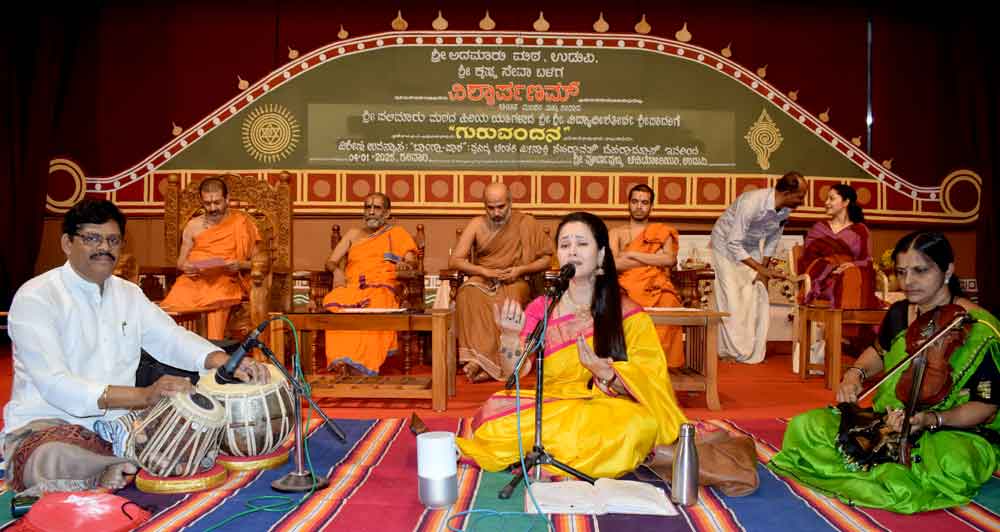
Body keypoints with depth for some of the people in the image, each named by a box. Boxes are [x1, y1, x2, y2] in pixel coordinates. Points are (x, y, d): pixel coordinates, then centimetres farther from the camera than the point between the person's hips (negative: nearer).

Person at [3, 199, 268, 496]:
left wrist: (227, 363, -18)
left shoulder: (128, 293, 13)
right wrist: (144, 395, -33)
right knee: (53, 461, -39)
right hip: (47, 427, -6)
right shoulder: (35, 297, -10)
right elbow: (55, 385, -22)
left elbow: (172, 339, 4)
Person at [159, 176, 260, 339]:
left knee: (218, 299, -37)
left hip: (226, 280, -3)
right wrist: (185, 267, -1)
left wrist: (240, 265, -12)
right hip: (196, 279, 3)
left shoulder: (241, 223, 8)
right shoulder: (193, 226, 16)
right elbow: (180, 261, 22)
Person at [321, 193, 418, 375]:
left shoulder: (397, 233, 22)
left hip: (381, 288, -2)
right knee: (333, 301, -34)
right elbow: (331, 261, 22)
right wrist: (336, 270, -2)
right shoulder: (354, 233, 30)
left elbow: (412, 261, 9)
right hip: (351, 288, 3)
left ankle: (359, 367, -42)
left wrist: (406, 264, -16)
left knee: (372, 306, -39)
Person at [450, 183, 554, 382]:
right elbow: (454, 260, 2)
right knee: (467, 295, -33)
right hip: (482, 280, 2)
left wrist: (520, 270, -11)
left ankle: (483, 361, -33)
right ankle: (479, 357, -37)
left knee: (508, 300, -37)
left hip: (514, 282, -1)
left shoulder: (526, 223, 2)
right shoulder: (477, 225, 6)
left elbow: (547, 258, 5)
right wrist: (484, 271, -12)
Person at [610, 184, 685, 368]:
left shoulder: (662, 232, 20)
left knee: (668, 303, -35)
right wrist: (653, 259, -1)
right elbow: (612, 264, -1)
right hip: (626, 290, 0)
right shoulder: (617, 233, 19)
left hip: (656, 290, 0)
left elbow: (670, 259, -1)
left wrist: (632, 254, -2)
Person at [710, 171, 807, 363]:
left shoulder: (786, 209, -14)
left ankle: (754, 353, 2)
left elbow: (773, 239, 2)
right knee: (732, 299, -13)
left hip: (751, 248, 6)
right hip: (726, 245, -6)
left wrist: (763, 269, -5)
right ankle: (733, 352, -5)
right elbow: (733, 244, -34)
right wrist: (761, 269, -36)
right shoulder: (751, 202, -36)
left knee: (758, 296, -4)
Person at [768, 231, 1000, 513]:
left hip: (954, 430, -4)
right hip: (888, 422, 5)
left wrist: (930, 419, -29)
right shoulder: (899, 313, 1)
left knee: (951, 464, -42)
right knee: (803, 426, -13)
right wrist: (855, 373, 0)